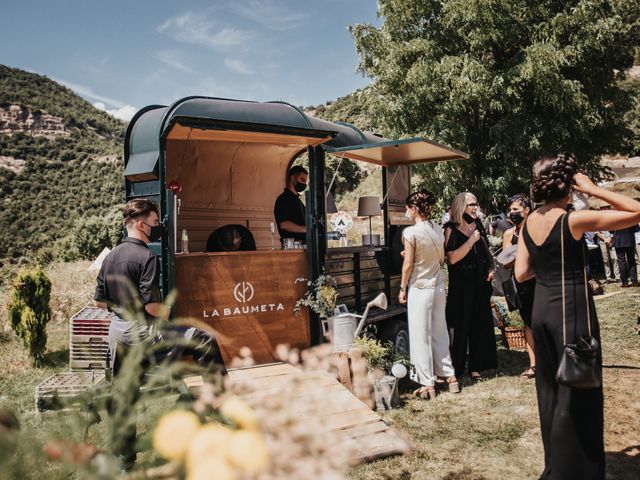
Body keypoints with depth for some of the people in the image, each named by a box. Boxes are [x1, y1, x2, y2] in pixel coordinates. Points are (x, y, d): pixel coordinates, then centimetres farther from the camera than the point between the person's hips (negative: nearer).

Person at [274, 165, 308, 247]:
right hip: (292, 244, -8)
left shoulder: (297, 199, 23)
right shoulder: (283, 199, -7)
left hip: (302, 243, 8)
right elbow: (284, 225, -19)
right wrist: (306, 229, -17)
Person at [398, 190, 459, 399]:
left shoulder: (410, 232, -15)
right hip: (438, 285, 6)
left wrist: (402, 288, -3)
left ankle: (428, 384, 8)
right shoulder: (438, 229, 4)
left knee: (421, 336, 2)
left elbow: (408, 264, -13)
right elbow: (442, 259, 10)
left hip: (420, 288, -6)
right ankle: (450, 376, 22)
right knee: (440, 333, 16)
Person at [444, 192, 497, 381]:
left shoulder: (478, 226, 9)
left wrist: (491, 268, 8)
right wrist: (471, 241, -20)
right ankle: (455, 369, 9)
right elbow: (452, 258, -19)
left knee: (481, 326, 8)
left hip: (480, 283, 6)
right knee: (460, 326, -2)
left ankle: (476, 367, 18)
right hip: (461, 285, -6)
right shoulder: (451, 229, -9)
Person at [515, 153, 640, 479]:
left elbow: (522, 274, 3)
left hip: (541, 307, 7)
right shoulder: (574, 220, -15)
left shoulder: (528, 223, 3)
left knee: (549, 388, 18)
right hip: (572, 308, -7)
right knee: (577, 394, 5)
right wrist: (593, 189, -10)